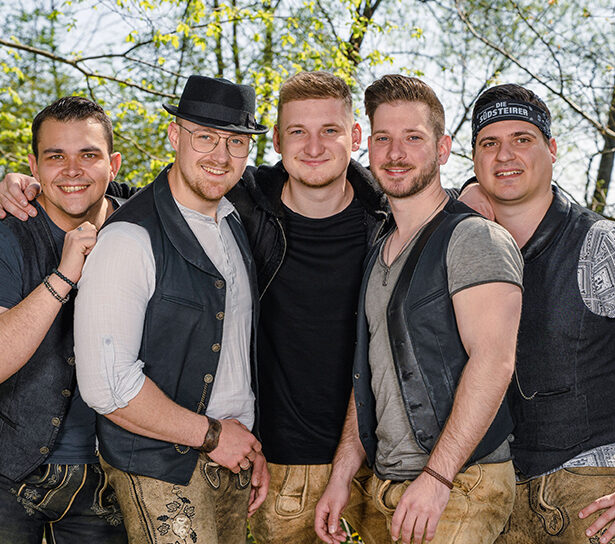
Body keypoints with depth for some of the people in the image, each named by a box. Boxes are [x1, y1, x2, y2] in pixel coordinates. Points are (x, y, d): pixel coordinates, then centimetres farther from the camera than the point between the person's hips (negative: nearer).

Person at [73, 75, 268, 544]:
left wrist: (251, 445, 11)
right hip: (162, 472, -7)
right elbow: (105, 385, -23)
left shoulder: (235, 226, 8)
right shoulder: (130, 239, -18)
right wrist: (211, 435, -14)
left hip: (231, 457, 7)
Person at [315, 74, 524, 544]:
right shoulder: (380, 255, 15)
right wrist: (341, 477, 12)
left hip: (460, 489, -7)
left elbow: (493, 361, -20)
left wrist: (436, 477, -24)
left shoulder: (474, 238, -10)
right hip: (388, 487, 7)